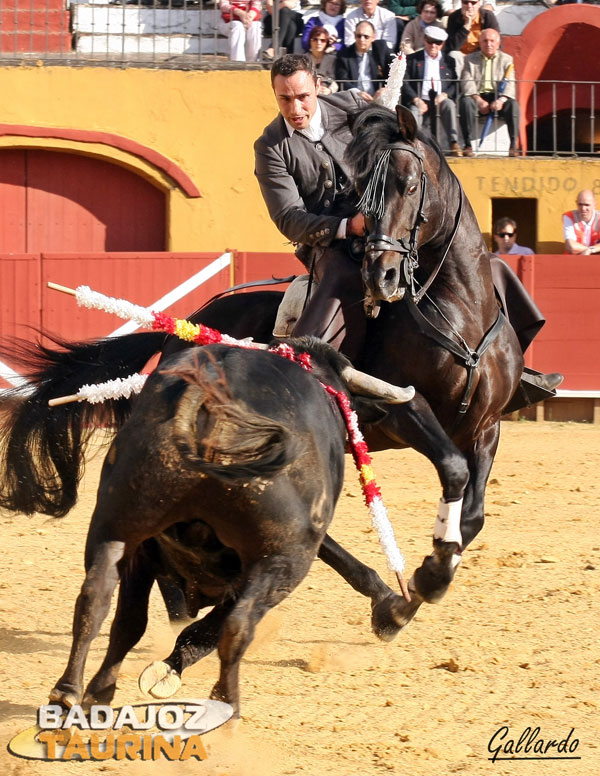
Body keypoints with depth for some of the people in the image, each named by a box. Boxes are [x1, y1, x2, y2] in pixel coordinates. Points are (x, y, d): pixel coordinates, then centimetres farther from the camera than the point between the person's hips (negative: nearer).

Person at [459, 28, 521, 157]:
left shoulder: (506, 59, 13)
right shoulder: (470, 59, 12)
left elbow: (509, 84, -1)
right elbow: (467, 82, -2)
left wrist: (501, 100, -22)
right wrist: (479, 100, -20)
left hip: (497, 98, 0)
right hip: (477, 96, 0)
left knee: (513, 104, -31)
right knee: (466, 102, -34)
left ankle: (513, 145, -28)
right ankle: (468, 145, -32)